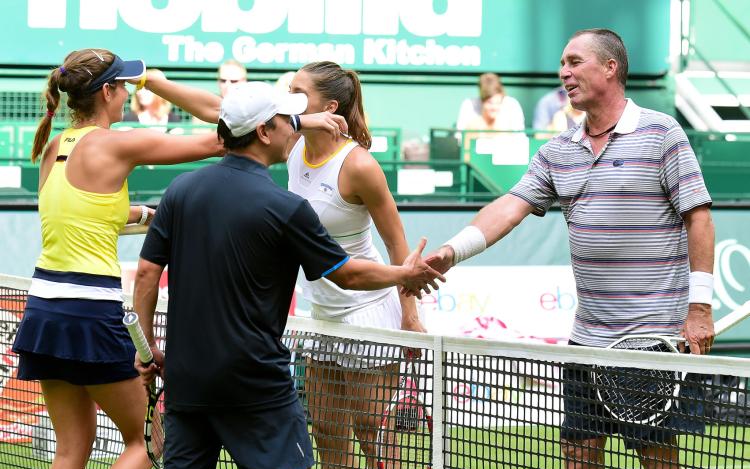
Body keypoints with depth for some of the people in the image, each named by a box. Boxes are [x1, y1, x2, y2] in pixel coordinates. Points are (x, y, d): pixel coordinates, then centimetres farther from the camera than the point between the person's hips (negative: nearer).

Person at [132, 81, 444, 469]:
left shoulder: (181, 189, 2)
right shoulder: (286, 208, -12)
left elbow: (147, 271, 3)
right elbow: (348, 275, -2)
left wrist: (147, 345, 12)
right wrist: (406, 273, 16)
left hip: (185, 376, 5)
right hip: (254, 381, -5)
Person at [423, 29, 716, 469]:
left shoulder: (661, 133, -6)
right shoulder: (558, 151, 12)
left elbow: (698, 218, -8)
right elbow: (510, 208, 5)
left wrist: (700, 308, -13)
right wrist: (452, 251, -11)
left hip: (657, 333, -6)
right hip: (588, 335, 6)